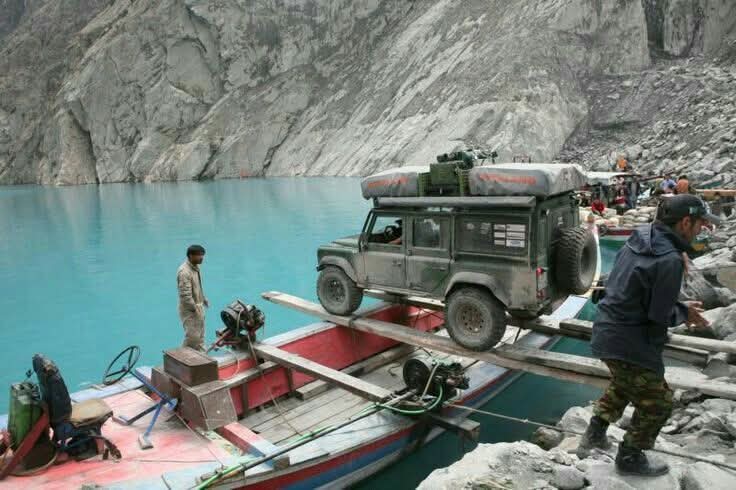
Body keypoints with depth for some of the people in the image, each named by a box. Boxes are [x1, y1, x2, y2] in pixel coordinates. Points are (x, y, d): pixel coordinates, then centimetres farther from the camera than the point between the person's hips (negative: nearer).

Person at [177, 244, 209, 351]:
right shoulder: (184, 271, -25)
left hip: (198, 306, 9)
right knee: (192, 337, -4)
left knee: (200, 336, 16)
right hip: (189, 310, -9)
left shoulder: (195, 267, 5)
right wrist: (194, 308, -23)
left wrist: (204, 299, 22)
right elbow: (185, 295, -26)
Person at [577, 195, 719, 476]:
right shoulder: (670, 261, -23)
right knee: (656, 402, 12)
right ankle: (630, 458, 29)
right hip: (630, 345, -9)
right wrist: (685, 312, 1)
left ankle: (595, 434, 39)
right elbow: (660, 315, -20)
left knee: (623, 383, 32)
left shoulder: (637, 242, 4)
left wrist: (680, 309, 10)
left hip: (605, 333, 9)